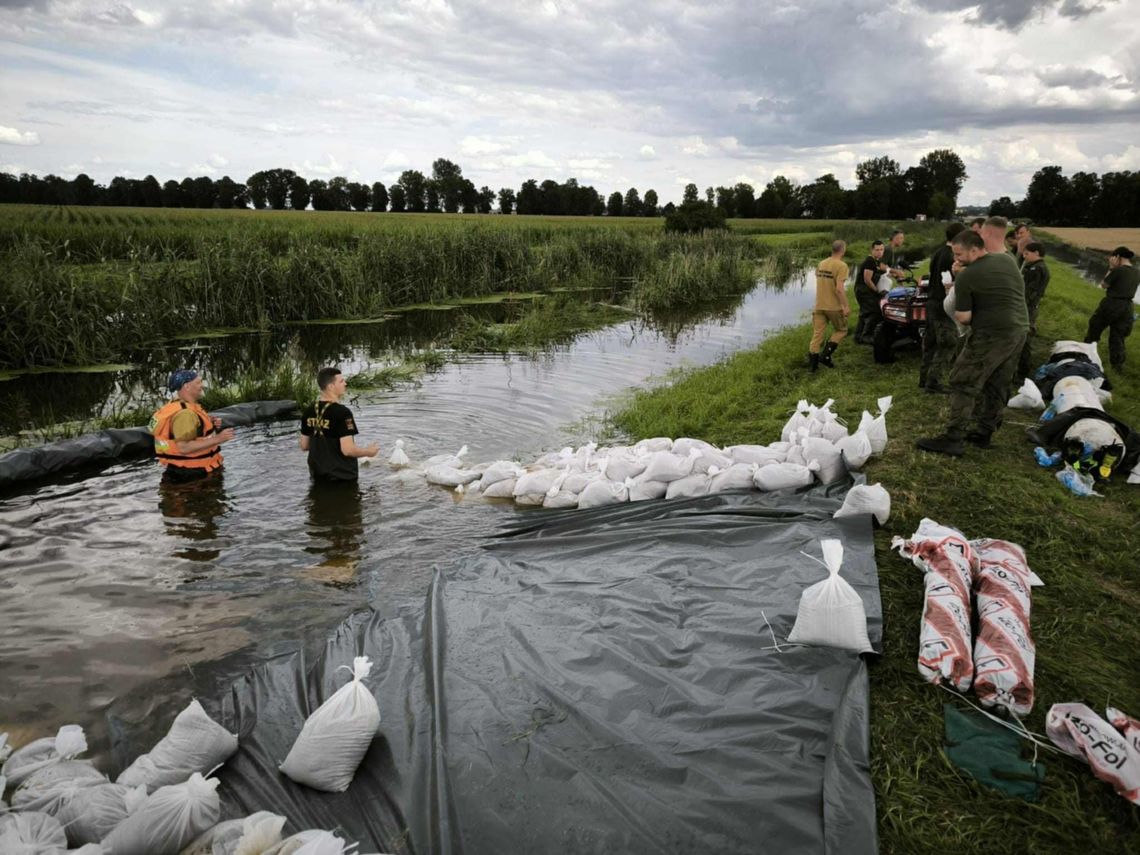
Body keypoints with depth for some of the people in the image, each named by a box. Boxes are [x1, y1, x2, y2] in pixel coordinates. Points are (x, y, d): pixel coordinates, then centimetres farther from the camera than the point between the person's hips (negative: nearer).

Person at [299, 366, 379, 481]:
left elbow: (304, 446, 9)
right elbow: (348, 450, -24)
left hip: (318, 475, 7)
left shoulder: (309, 411, 1)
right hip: (342, 476, -7)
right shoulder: (342, 412, -20)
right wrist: (368, 452, -6)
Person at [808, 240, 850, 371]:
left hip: (819, 305, 6)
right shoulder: (841, 265, -14)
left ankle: (813, 362, 2)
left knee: (817, 333, 7)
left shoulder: (821, 264, 8)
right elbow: (839, 288, -23)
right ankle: (826, 356, 4)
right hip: (834, 306, -6)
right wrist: (845, 306, -17)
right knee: (841, 330, 14)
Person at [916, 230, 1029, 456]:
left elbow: (962, 318, -13)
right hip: (1019, 330, 8)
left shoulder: (966, 277, -13)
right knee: (997, 386, 14)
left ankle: (953, 439, -6)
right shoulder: (1006, 260, 8)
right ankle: (984, 433, 22)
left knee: (964, 385, -4)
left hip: (992, 335, -8)